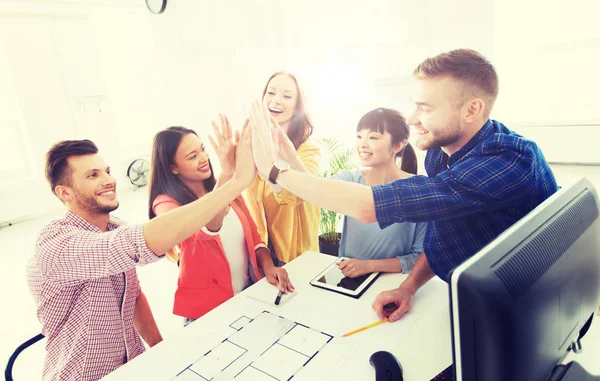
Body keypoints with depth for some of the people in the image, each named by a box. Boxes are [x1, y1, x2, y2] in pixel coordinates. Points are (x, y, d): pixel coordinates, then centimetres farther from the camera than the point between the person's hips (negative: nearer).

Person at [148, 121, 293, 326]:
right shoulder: (166, 204, -14)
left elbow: (253, 236, 7)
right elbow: (207, 228, -33)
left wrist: (268, 267, -10)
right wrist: (227, 173, -46)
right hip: (206, 309, -4)